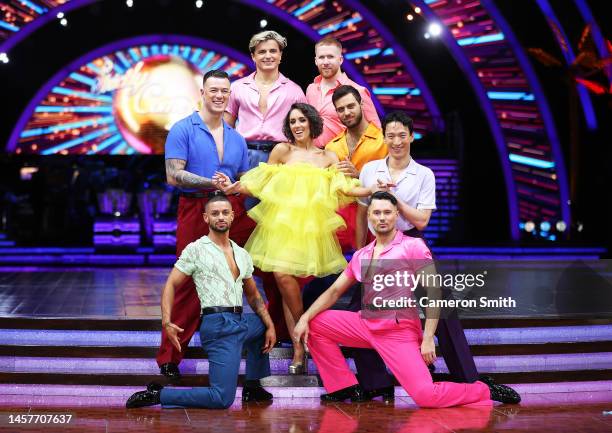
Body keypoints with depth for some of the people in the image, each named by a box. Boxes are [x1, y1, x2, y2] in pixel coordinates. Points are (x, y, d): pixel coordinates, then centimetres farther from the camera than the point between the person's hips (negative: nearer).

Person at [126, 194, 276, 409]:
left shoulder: (242, 255, 19)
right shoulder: (196, 249, -1)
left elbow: (253, 295, 26)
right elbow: (171, 285, -3)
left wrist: (270, 326, 16)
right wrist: (167, 322, -17)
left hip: (241, 322, 8)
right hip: (219, 326, -7)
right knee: (222, 399, -15)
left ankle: (252, 386, 31)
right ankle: (158, 394, -6)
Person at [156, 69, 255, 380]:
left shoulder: (237, 138, 17)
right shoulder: (183, 130, 0)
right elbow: (173, 175, -10)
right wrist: (211, 184, -20)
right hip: (195, 212, -5)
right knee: (190, 283, -2)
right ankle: (169, 357, 8)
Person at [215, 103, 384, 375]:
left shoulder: (329, 157, 12)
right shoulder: (282, 150, 7)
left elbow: (345, 189, 3)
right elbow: (260, 184, 5)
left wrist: (374, 190, -10)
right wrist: (233, 188, -9)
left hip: (311, 225, 0)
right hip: (282, 222, 0)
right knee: (284, 276, -13)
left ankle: (300, 347, 7)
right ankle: (300, 346, -1)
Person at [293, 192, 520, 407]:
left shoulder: (413, 247, -6)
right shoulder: (361, 255, 13)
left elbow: (433, 293, -10)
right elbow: (334, 291, 15)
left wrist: (428, 339, -17)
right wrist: (305, 318, 1)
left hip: (398, 332, -6)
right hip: (365, 324, 6)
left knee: (425, 396, -22)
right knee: (315, 324, -2)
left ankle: (484, 391, 4)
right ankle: (345, 386, 6)